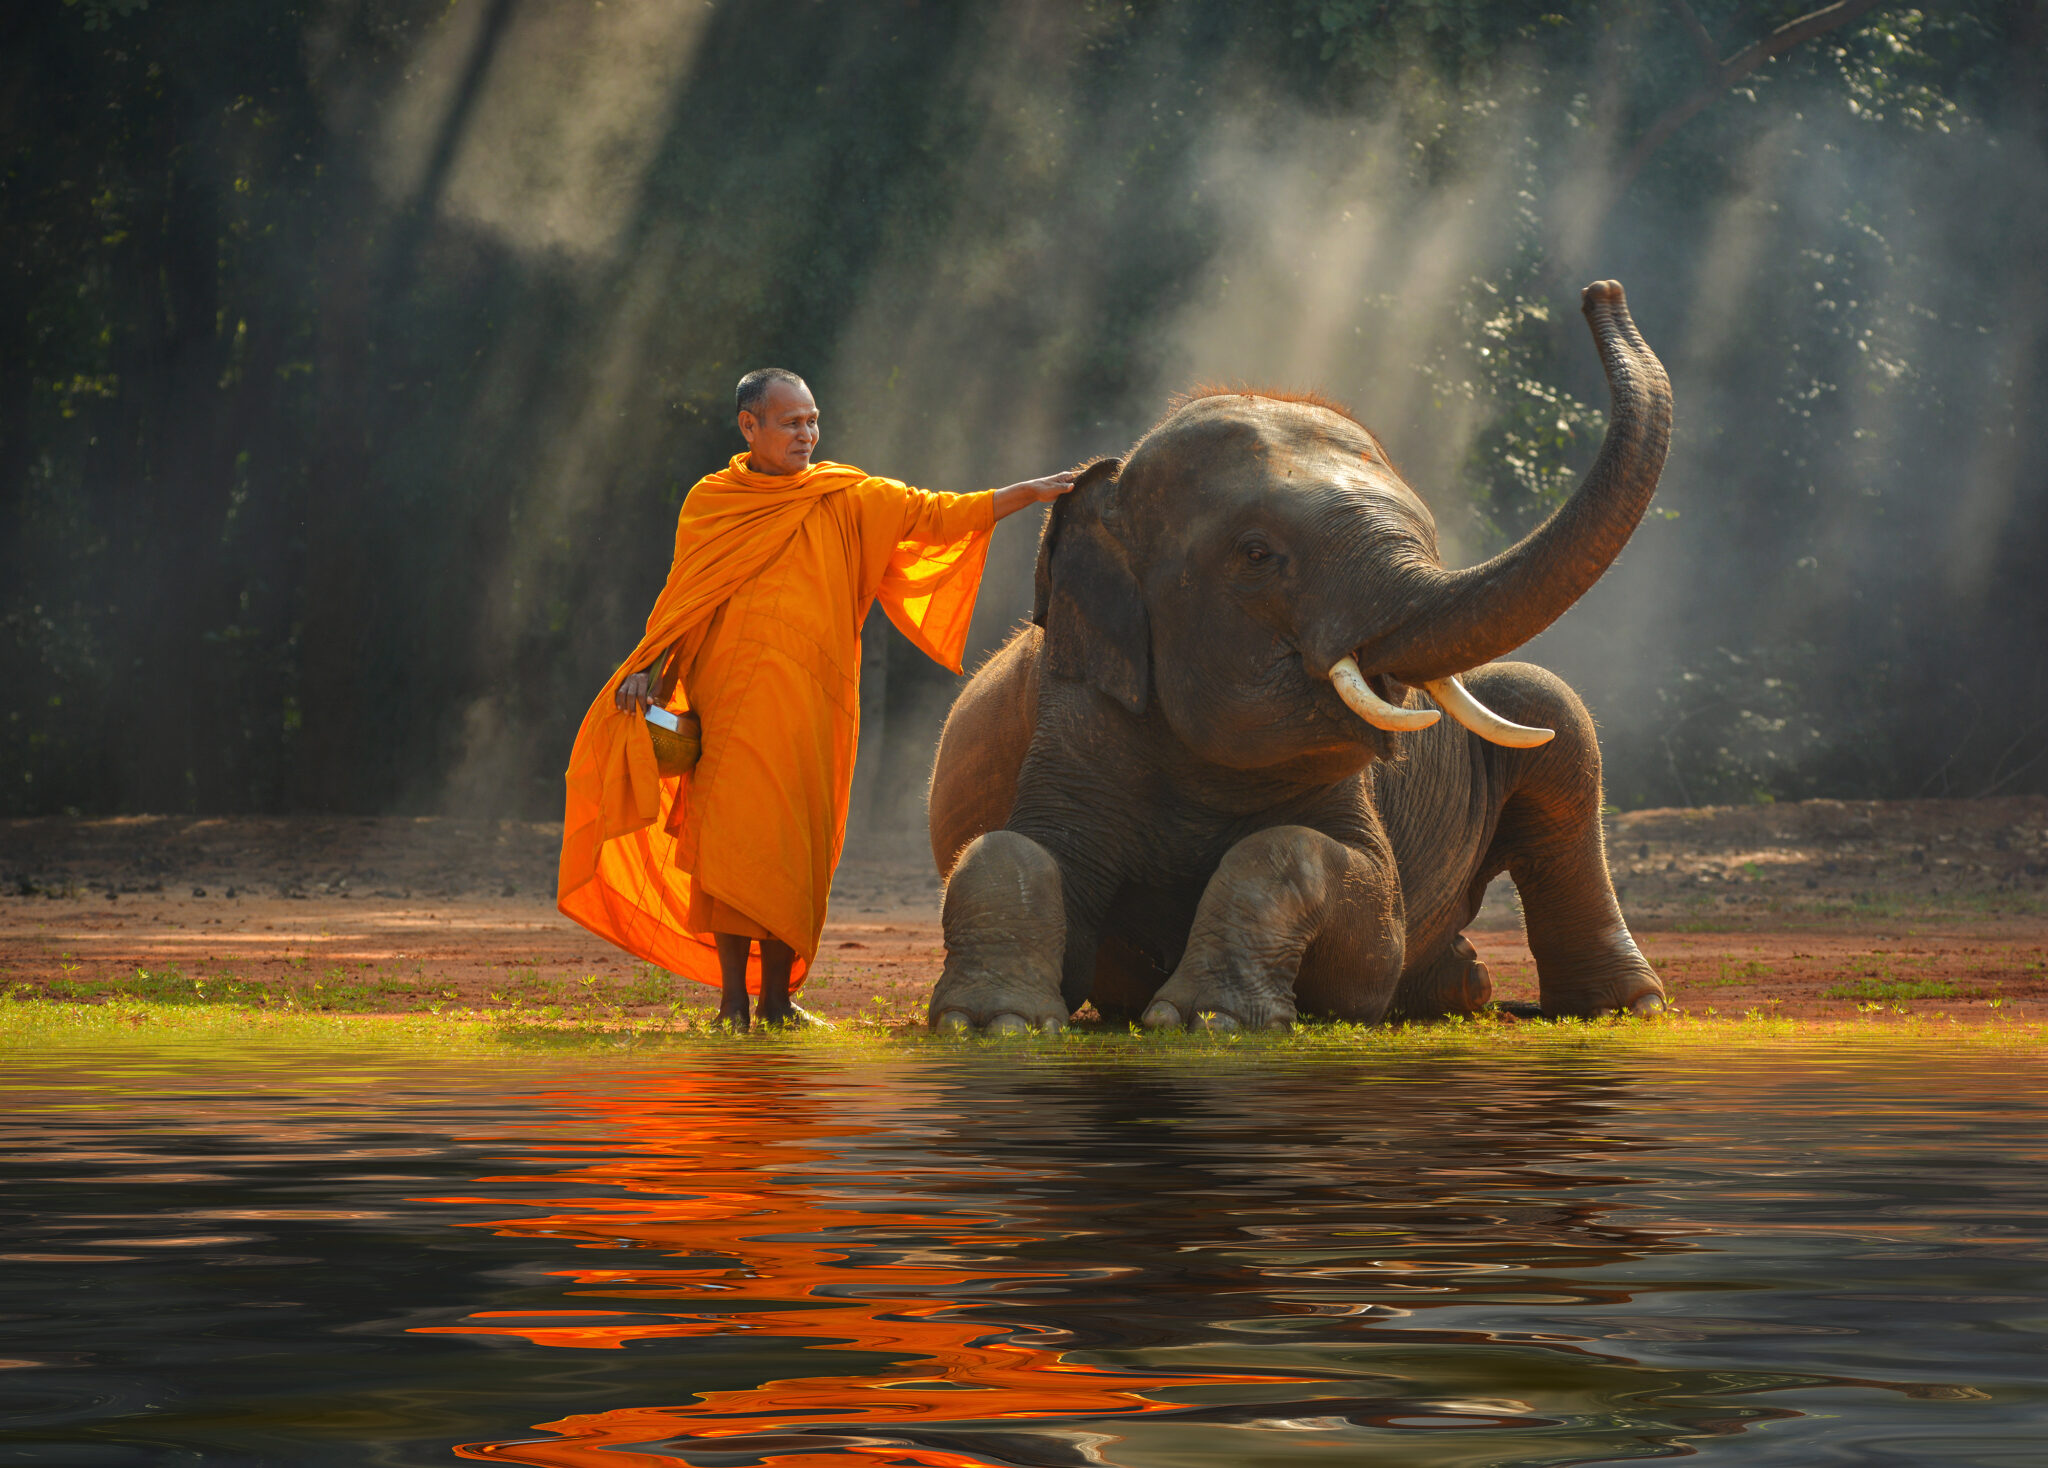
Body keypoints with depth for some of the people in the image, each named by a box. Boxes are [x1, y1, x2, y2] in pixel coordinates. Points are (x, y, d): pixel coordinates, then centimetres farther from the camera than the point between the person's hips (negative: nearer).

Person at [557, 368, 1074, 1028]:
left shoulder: (846, 500, 9)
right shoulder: (709, 502, 11)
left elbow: (937, 514, 3)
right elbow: (682, 600, 16)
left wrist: (1031, 493, -5)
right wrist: (648, 669, 5)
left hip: (805, 702, 0)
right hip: (726, 700, 0)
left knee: (792, 847, -5)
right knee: (728, 840, -6)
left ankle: (777, 995, 3)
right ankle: (732, 997, 0)